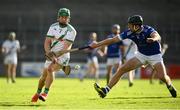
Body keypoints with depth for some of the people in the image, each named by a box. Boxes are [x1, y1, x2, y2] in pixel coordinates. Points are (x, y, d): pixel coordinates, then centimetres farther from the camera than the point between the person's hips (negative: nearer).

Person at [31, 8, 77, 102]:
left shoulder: (71, 31, -13)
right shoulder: (53, 27, 0)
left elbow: (66, 47, -20)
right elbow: (47, 42, -6)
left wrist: (57, 56, -30)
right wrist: (49, 53, -24)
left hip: (63, 56, -4)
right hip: (52, 55, 4)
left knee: (50, 69, -28)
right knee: (44, 75, 5)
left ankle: (45, 93, -27)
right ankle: (38, 93, 30)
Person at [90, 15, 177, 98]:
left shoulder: (148, 30, -29)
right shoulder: (129, 33, -16)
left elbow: (158, 37, -49)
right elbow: (113, 40, -10)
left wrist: (153, 39, -73)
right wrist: (97, 45, -11)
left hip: (155, 55, -4)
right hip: (141, 55, 4)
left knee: (162, 77, -16)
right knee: (122, 69, -11)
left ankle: (170, 86, 21)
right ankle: (106, 90, -11)